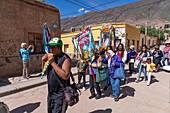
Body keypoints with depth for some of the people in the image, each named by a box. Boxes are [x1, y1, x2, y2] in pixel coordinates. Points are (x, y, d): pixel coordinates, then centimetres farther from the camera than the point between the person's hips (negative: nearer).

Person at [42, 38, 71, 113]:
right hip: (51, 93, 8)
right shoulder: (52, 57, 4)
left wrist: (53, 63, -28)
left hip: (60, 94, -8)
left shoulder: (65, 59, -18)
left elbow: (65, 76, -30)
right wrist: (43, 62, -7)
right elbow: (45, 73, 12)